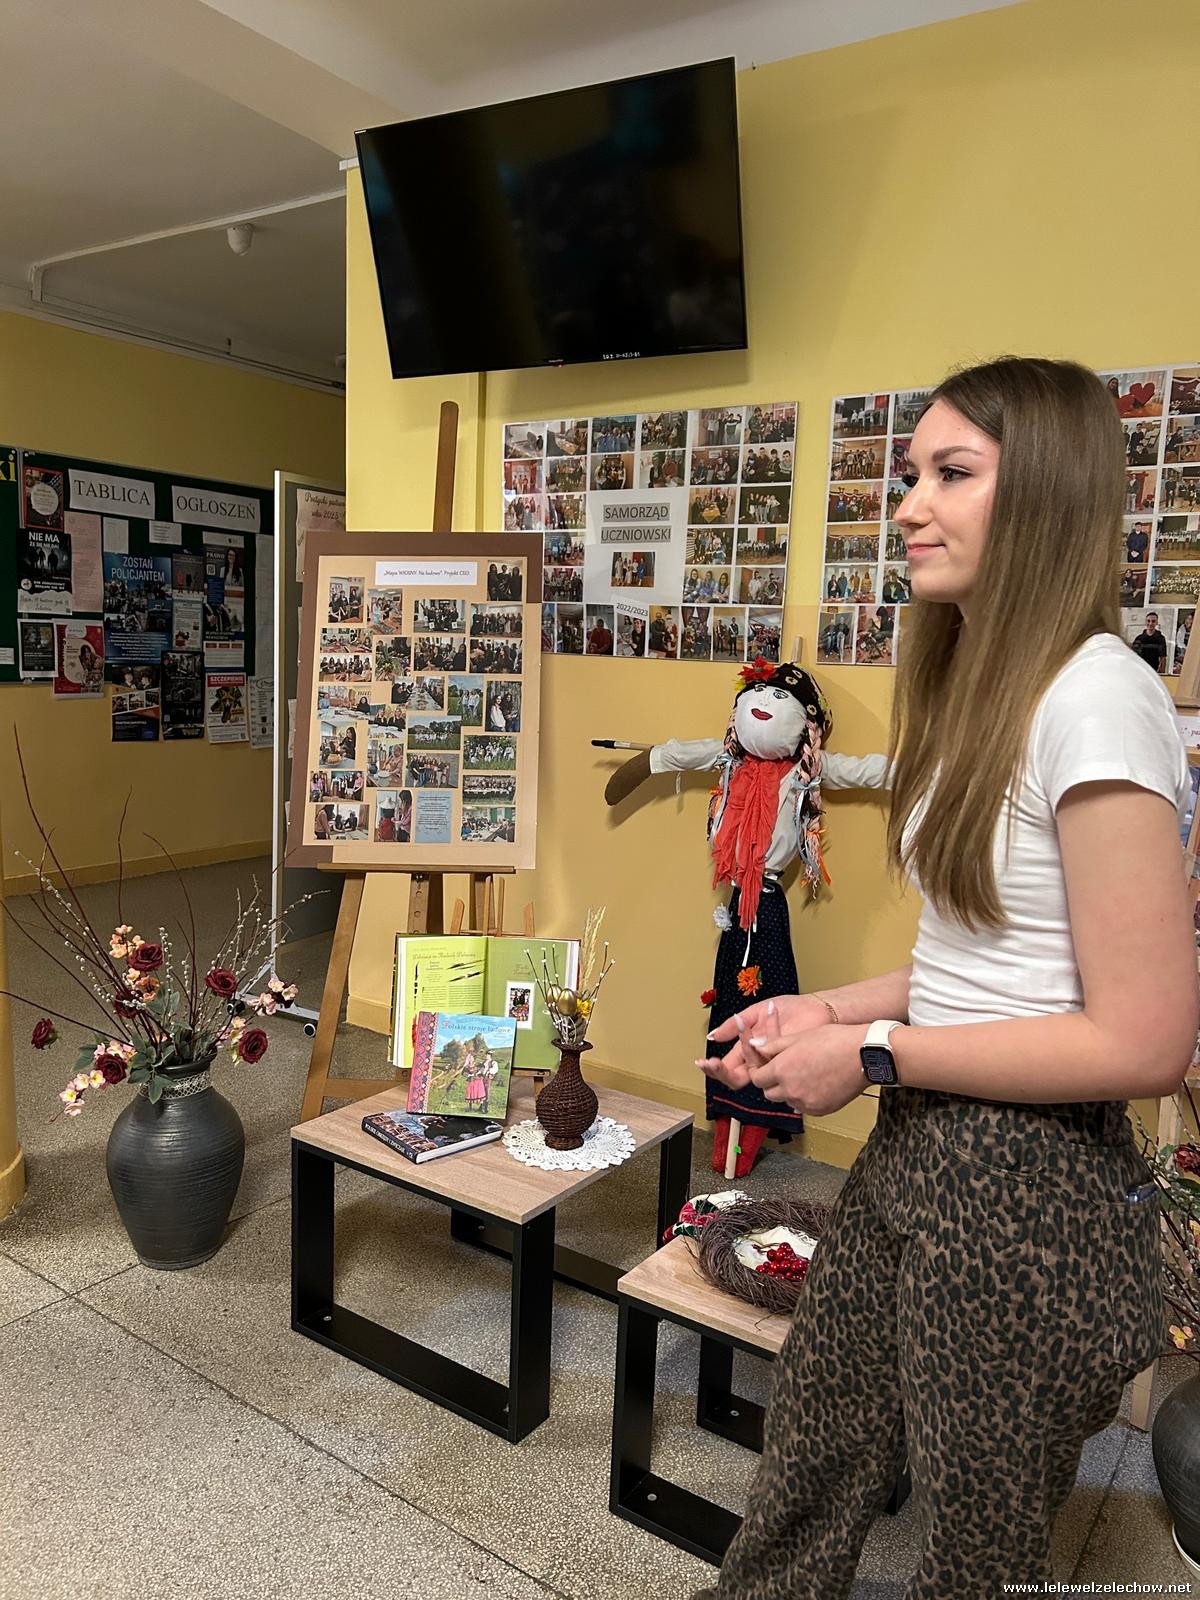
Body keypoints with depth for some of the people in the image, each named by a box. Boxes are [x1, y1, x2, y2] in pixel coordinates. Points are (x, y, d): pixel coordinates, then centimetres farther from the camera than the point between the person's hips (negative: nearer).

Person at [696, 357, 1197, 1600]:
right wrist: (835, 1008, 2)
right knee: (803, 1492, 23)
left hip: (1029, 1189, -8)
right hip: (916, 1150, 8)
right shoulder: (982, 685, 8)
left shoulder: (1094, 698, -21)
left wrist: (875, 1053, -16)